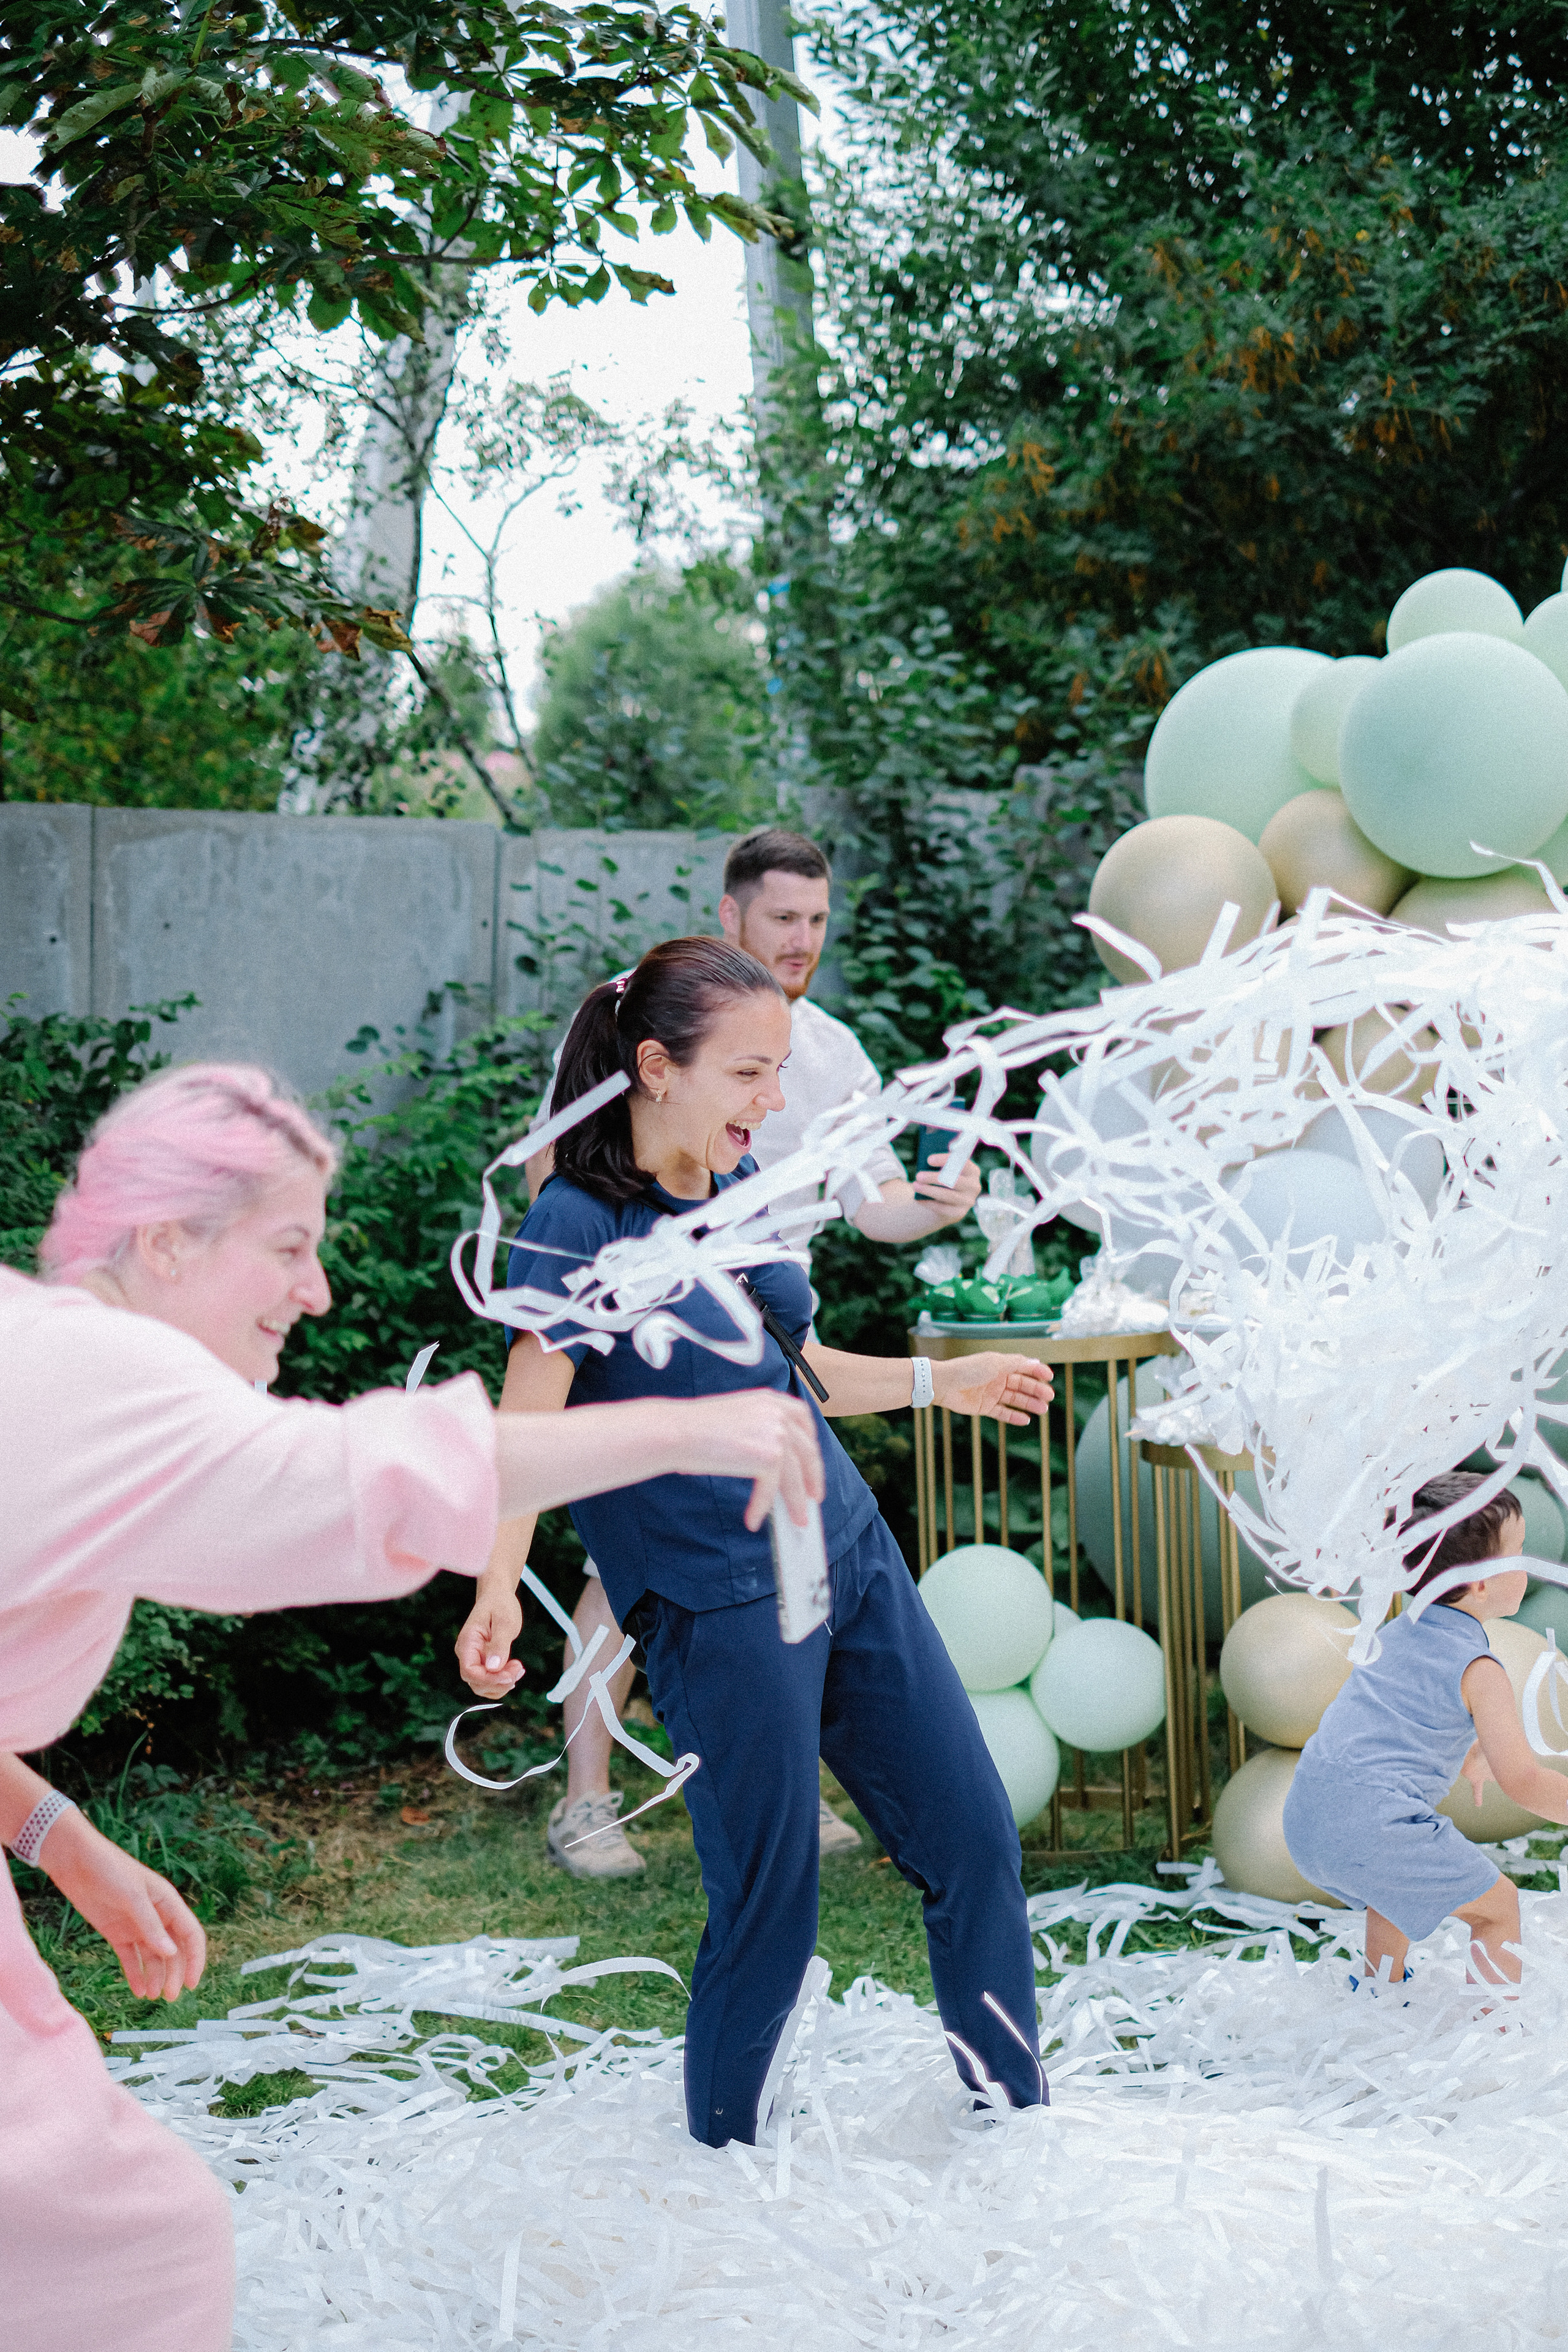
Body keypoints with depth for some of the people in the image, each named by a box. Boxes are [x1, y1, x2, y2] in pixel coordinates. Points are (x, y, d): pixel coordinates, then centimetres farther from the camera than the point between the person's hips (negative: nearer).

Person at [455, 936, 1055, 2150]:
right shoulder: (574, 1228, -14)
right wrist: (497, 1590, -34)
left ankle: (1018, 2120, 30)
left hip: (849, 1548, 8)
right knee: (770, 1910, 0)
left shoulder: (740, 1183, 8)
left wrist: (942, 1382, 25)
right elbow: (528, 1431, -19)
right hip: (720, 1606, -8)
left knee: (974, 1836, 12)